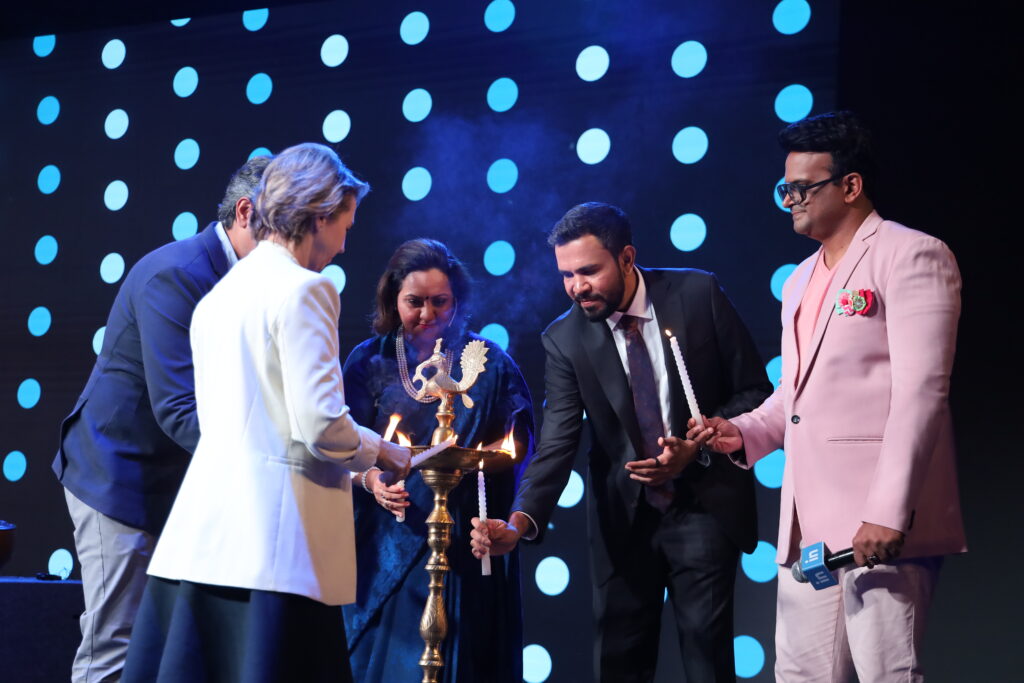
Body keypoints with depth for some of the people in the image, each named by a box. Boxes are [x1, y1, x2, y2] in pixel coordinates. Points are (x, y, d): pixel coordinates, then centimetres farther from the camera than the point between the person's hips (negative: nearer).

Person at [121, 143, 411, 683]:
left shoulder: (216, 296, 16)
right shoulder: (304, 289, -8)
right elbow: (321, 423, -15)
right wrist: (377, 452, 4)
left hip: (203, 537, 8)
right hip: (273, 538, -8)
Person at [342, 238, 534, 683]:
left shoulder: (488, 362, 5)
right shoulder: (370, 361, 6)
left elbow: (519, 440, 7)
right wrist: (371, 479, -16)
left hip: (466, 544, 0)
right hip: (389, 543, 0)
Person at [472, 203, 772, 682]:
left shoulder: (697, 295, -8)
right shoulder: (565, 338, -6)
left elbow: (754, 391, -2)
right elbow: (557, 444, -13)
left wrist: (696, 446, -17)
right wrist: (521, 521, -30)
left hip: (704, 505, -1)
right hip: (623, 517, 1)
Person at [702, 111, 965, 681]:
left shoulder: (911, 256, -5)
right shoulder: (800, 281, 23)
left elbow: (922, 393, -14)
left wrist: (889, 513, -22)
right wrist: (744, 433, 9)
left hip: (883, 527, -8)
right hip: (806, 527, 8)